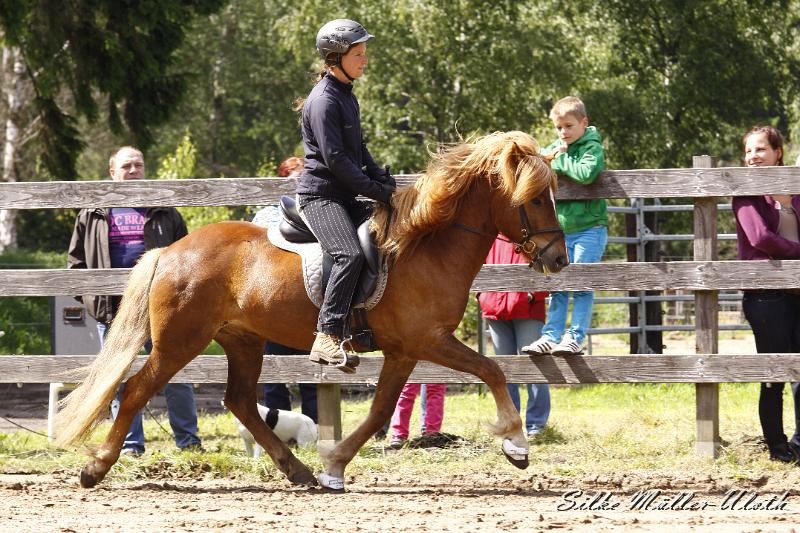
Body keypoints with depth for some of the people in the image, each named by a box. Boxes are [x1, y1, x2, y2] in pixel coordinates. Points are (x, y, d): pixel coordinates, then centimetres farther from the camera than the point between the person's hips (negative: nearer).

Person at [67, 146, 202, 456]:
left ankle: (188, 439, 8)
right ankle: (130, 445, 10)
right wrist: (85, 294, 1)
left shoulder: (164, 211, 10)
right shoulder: (93, 215, 11)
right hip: (112, 308, 1)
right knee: (121, 379, 4)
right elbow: (76, 259, 13)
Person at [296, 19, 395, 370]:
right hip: (320, 194, -10)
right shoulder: (324, 100, -14)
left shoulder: (346, 96, 17)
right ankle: (327, 337, -36)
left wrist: (386, 182, 8)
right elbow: (334, 158, -20)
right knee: (351, 254, -30)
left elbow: (358, 151, 24)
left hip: (344, 196, 10)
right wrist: (376, 191, -16)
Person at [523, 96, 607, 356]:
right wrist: (550, 156, -6)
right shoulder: (557, 147, 12)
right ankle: (551, 336, 6)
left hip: (589, 229, -6)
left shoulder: (592, 147, -7)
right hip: (561, 230, 6)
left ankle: (575, 338, -6)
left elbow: (586, 173, -26)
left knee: (581, 285, -7)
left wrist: (560, 161, -14)